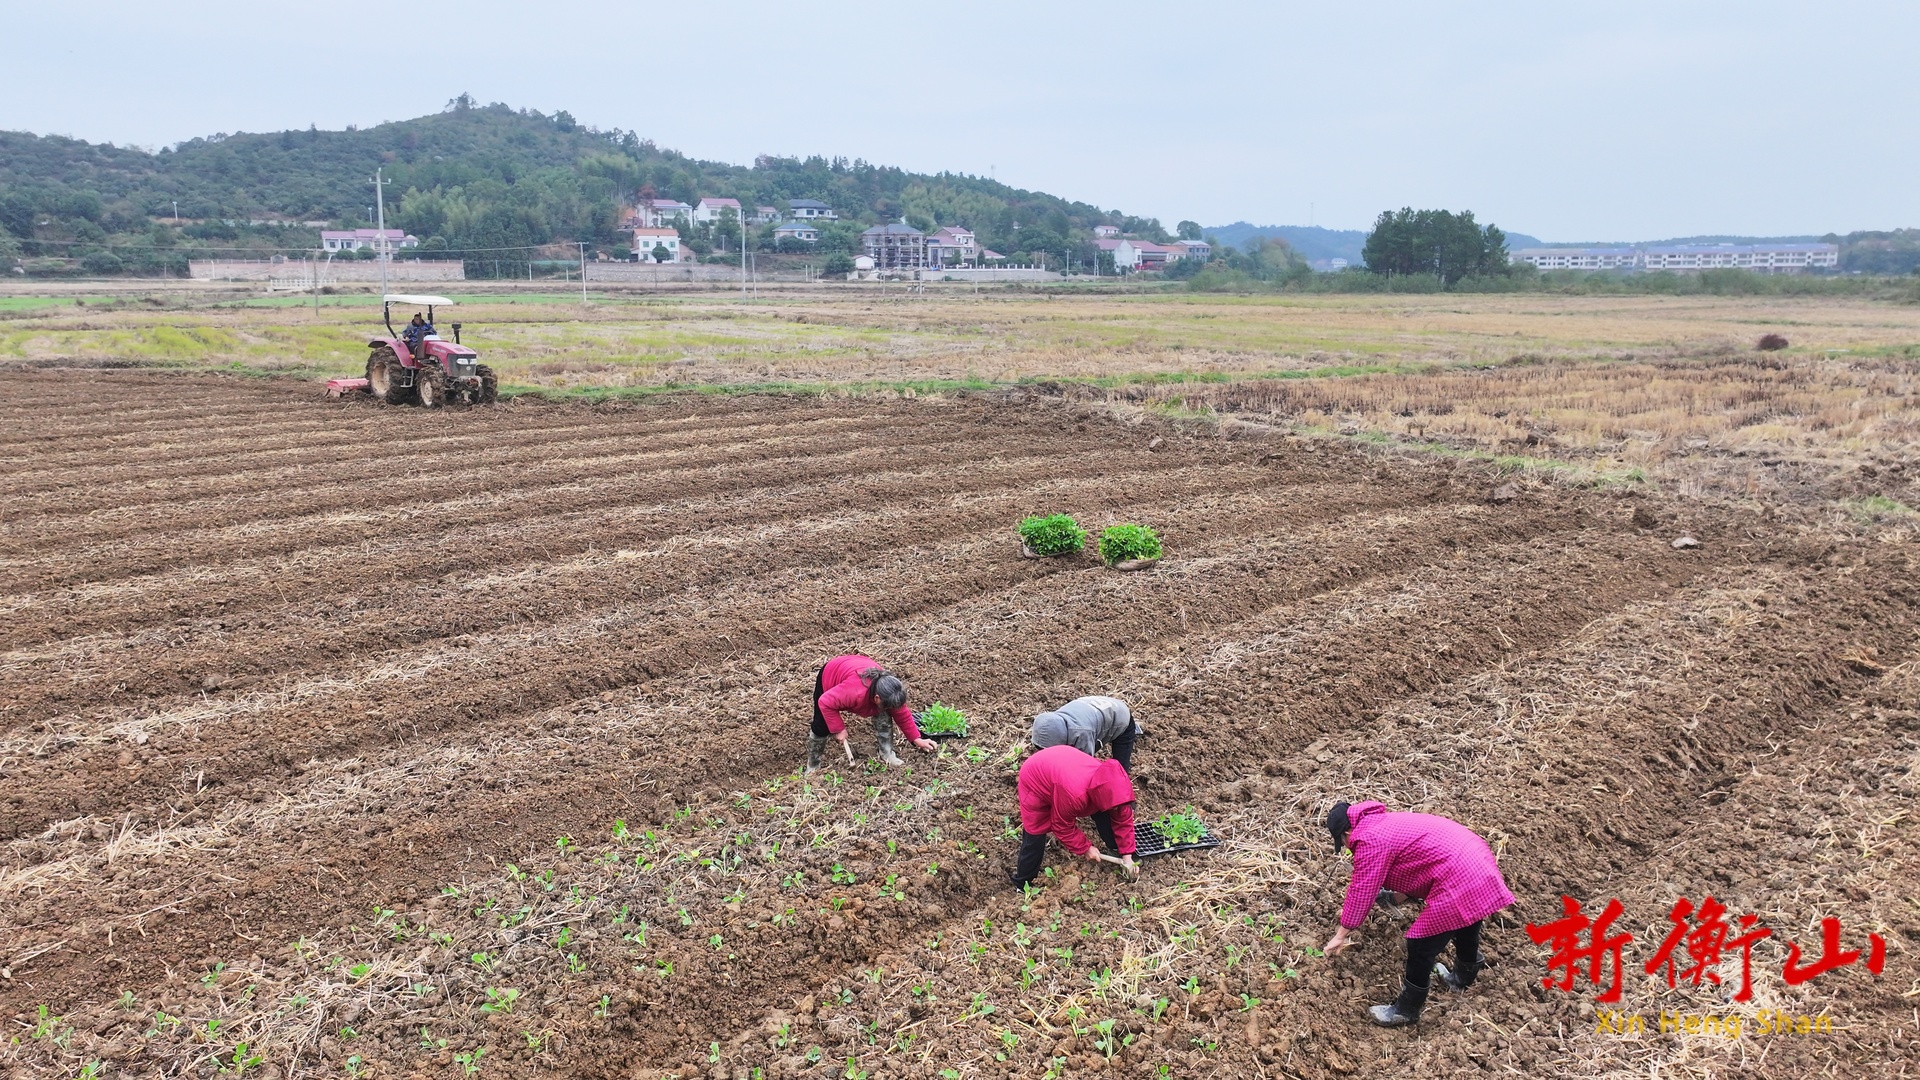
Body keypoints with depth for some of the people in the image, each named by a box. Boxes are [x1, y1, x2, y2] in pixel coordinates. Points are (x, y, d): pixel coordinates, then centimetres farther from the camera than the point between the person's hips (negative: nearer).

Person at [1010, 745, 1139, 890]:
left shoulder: (1114, 785, -26)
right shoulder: (1073, 793, -46)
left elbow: (1124, 819, -9)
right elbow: (1062, 826, -25)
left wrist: (1127, 854, -10)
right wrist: (1085, 848, -14)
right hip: (1036, 779, -6)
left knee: (1103, 814, -1)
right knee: (1035, 833, -8)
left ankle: (1118, 851, 22)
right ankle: (1022, 883, 10)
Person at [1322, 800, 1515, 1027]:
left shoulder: (1370, 840, -11)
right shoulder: (1385, 823, 19)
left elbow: (1362, 891, -8)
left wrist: (1341, 934, 1)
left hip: (1460, 881, -10)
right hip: (1481, 864, 10)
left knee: (1421, 946, 4)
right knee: (1466, 925, 34)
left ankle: (1407, 1010, 20)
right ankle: (1463, 977, 59)